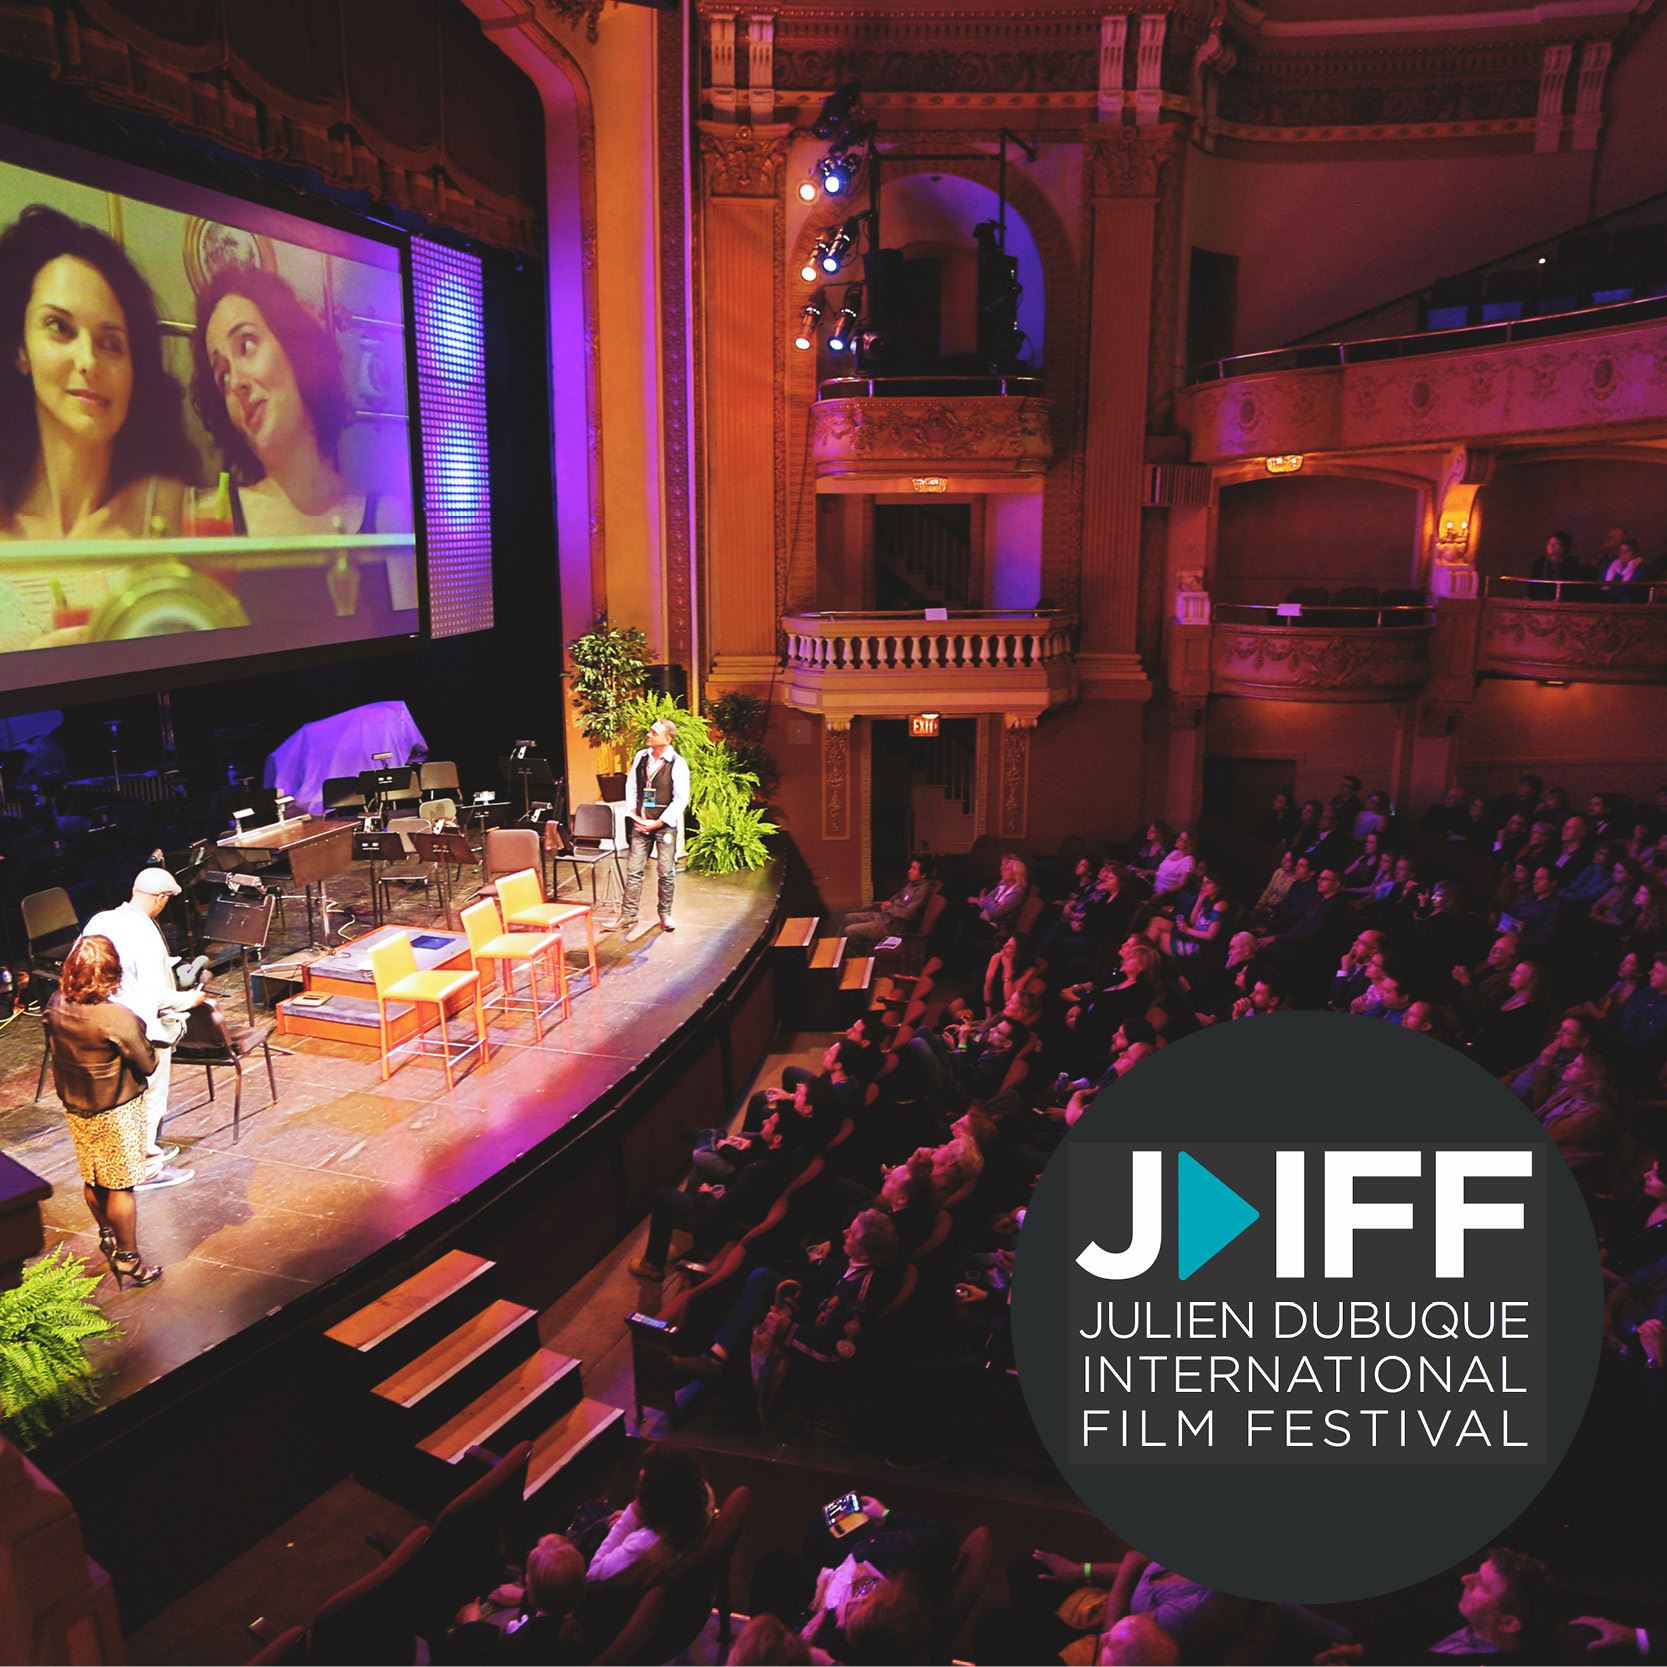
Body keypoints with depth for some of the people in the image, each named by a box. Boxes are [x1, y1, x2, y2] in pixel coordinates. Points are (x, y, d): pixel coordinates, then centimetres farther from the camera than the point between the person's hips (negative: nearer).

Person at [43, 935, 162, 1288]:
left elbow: (54, 1048, 8)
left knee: (92, 1180, 23)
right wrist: (142, 1032, -3)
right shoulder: (118, 1018, -30)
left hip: (74, 1107, 7)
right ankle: (128, 1262, 17)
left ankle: (108, 1237, 44)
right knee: (121, 1186, 6)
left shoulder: (55, 1006, -10)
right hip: (116, 1112, -7)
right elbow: (148, 1065, -19)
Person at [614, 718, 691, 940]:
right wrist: (633, 814, 2)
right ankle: (628, 917, 10)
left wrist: (659, 822, -12)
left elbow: (681, 799, -11)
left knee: (666, 872, 5)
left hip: (665, 825, -4)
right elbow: (630, 786, 12)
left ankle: (665, 915, 21)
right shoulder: (641, 756, 4)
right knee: (634, 871, 4)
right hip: (640, 823, 4)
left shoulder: (677, 763, -11)